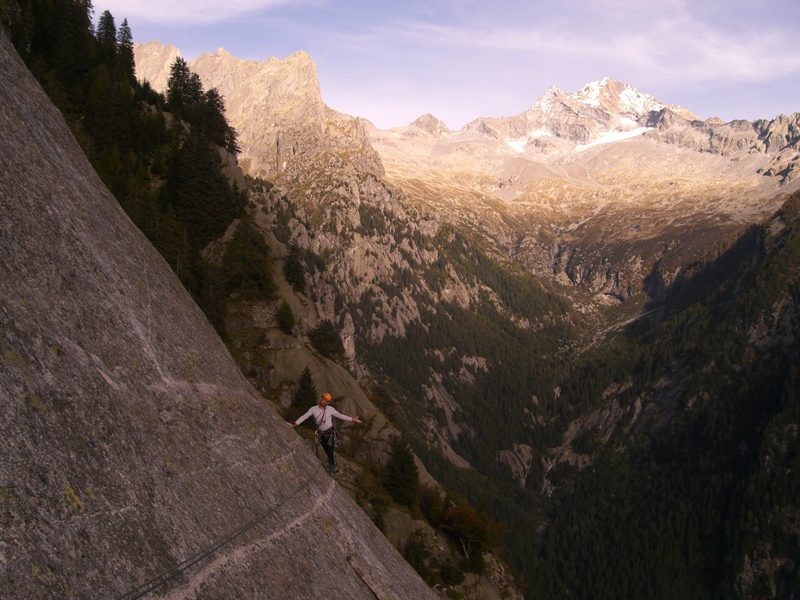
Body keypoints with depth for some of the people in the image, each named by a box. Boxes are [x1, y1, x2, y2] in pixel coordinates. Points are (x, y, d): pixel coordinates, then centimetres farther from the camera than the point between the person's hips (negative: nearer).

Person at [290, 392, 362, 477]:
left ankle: (331, 472, 4)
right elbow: (303, 417, -12)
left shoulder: (330, 409, -10)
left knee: (331, 453, -7)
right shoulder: (313, 409, -6)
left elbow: (340, 416, -2)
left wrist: (352, 419, -4)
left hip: (331, 433, -3)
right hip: (322, 435, 3)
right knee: (328, 453, 14)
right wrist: (294, 424, -23)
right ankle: (334, 468, 33)